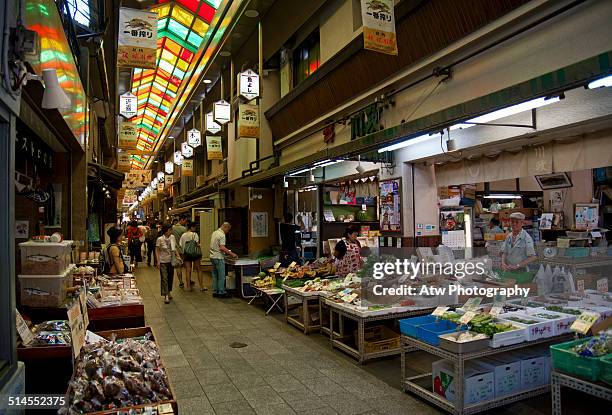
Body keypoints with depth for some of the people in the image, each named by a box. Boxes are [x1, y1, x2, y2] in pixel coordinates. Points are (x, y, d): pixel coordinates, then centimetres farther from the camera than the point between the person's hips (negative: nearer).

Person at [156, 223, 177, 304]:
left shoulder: (172, 237, 0)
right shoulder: (160, 239, -12)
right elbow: (157, 251, -6)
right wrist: (158, 261, -12)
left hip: (171, 261, 5)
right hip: (163, 261, -4)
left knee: (170, 277, 13)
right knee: (164, 278, -3)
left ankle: (169, 292, 30)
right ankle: (165, 296, 1)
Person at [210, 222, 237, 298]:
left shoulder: (214, 233, 13)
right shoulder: (222, 235, -16)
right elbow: (222, 248, -25)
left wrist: (227, 251, 20)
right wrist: (231, 254, -19)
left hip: (213, 257, 9)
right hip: (219, 257, -9)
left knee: (215, 275, 14)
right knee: (221, 276, -2)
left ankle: (215, 291, 19)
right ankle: (221, 292, 2)